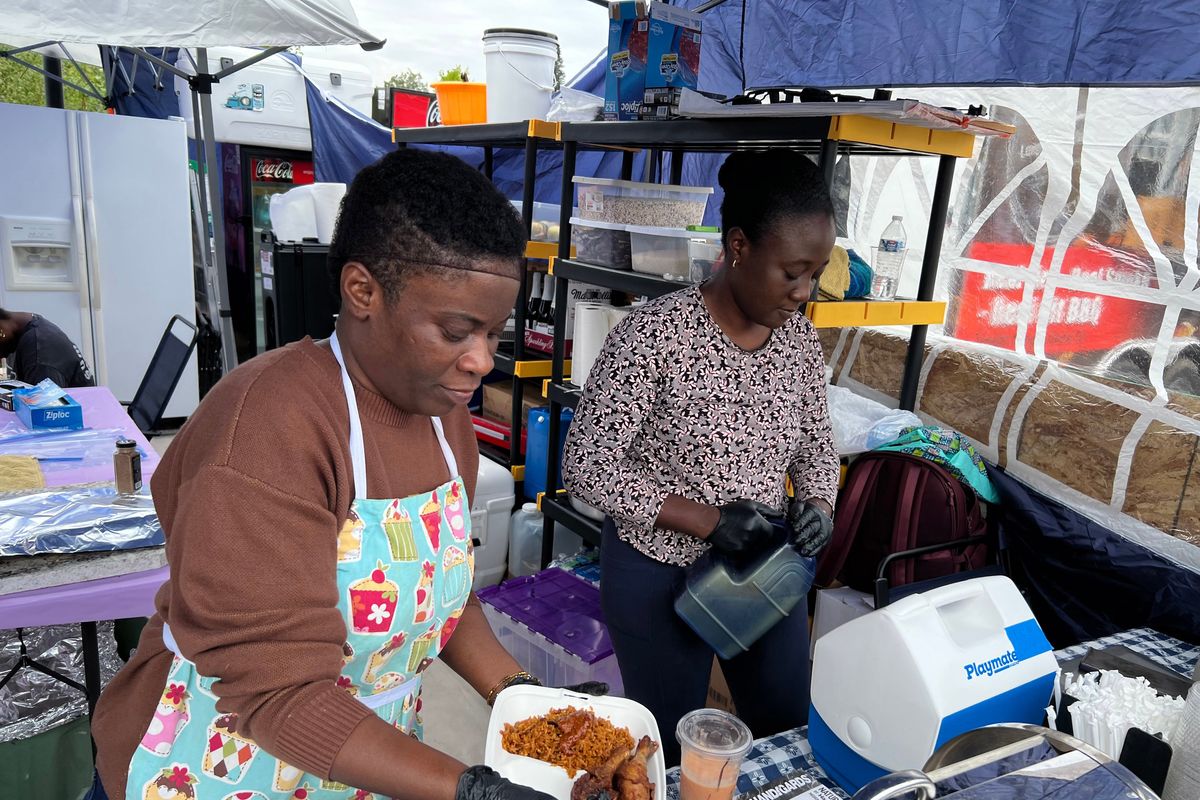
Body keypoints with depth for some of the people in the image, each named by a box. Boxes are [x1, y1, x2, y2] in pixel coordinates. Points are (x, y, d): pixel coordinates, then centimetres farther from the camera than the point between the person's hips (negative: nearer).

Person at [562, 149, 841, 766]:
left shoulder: (799, 336, -4)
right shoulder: (655, 333, -22)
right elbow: (587, 466, -19)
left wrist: (817, 505, -11)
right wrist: (706, 519, -25)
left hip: (769, 571, 5)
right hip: (661, 577, -5)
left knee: (794, 734, 21)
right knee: (671, 753, 16)